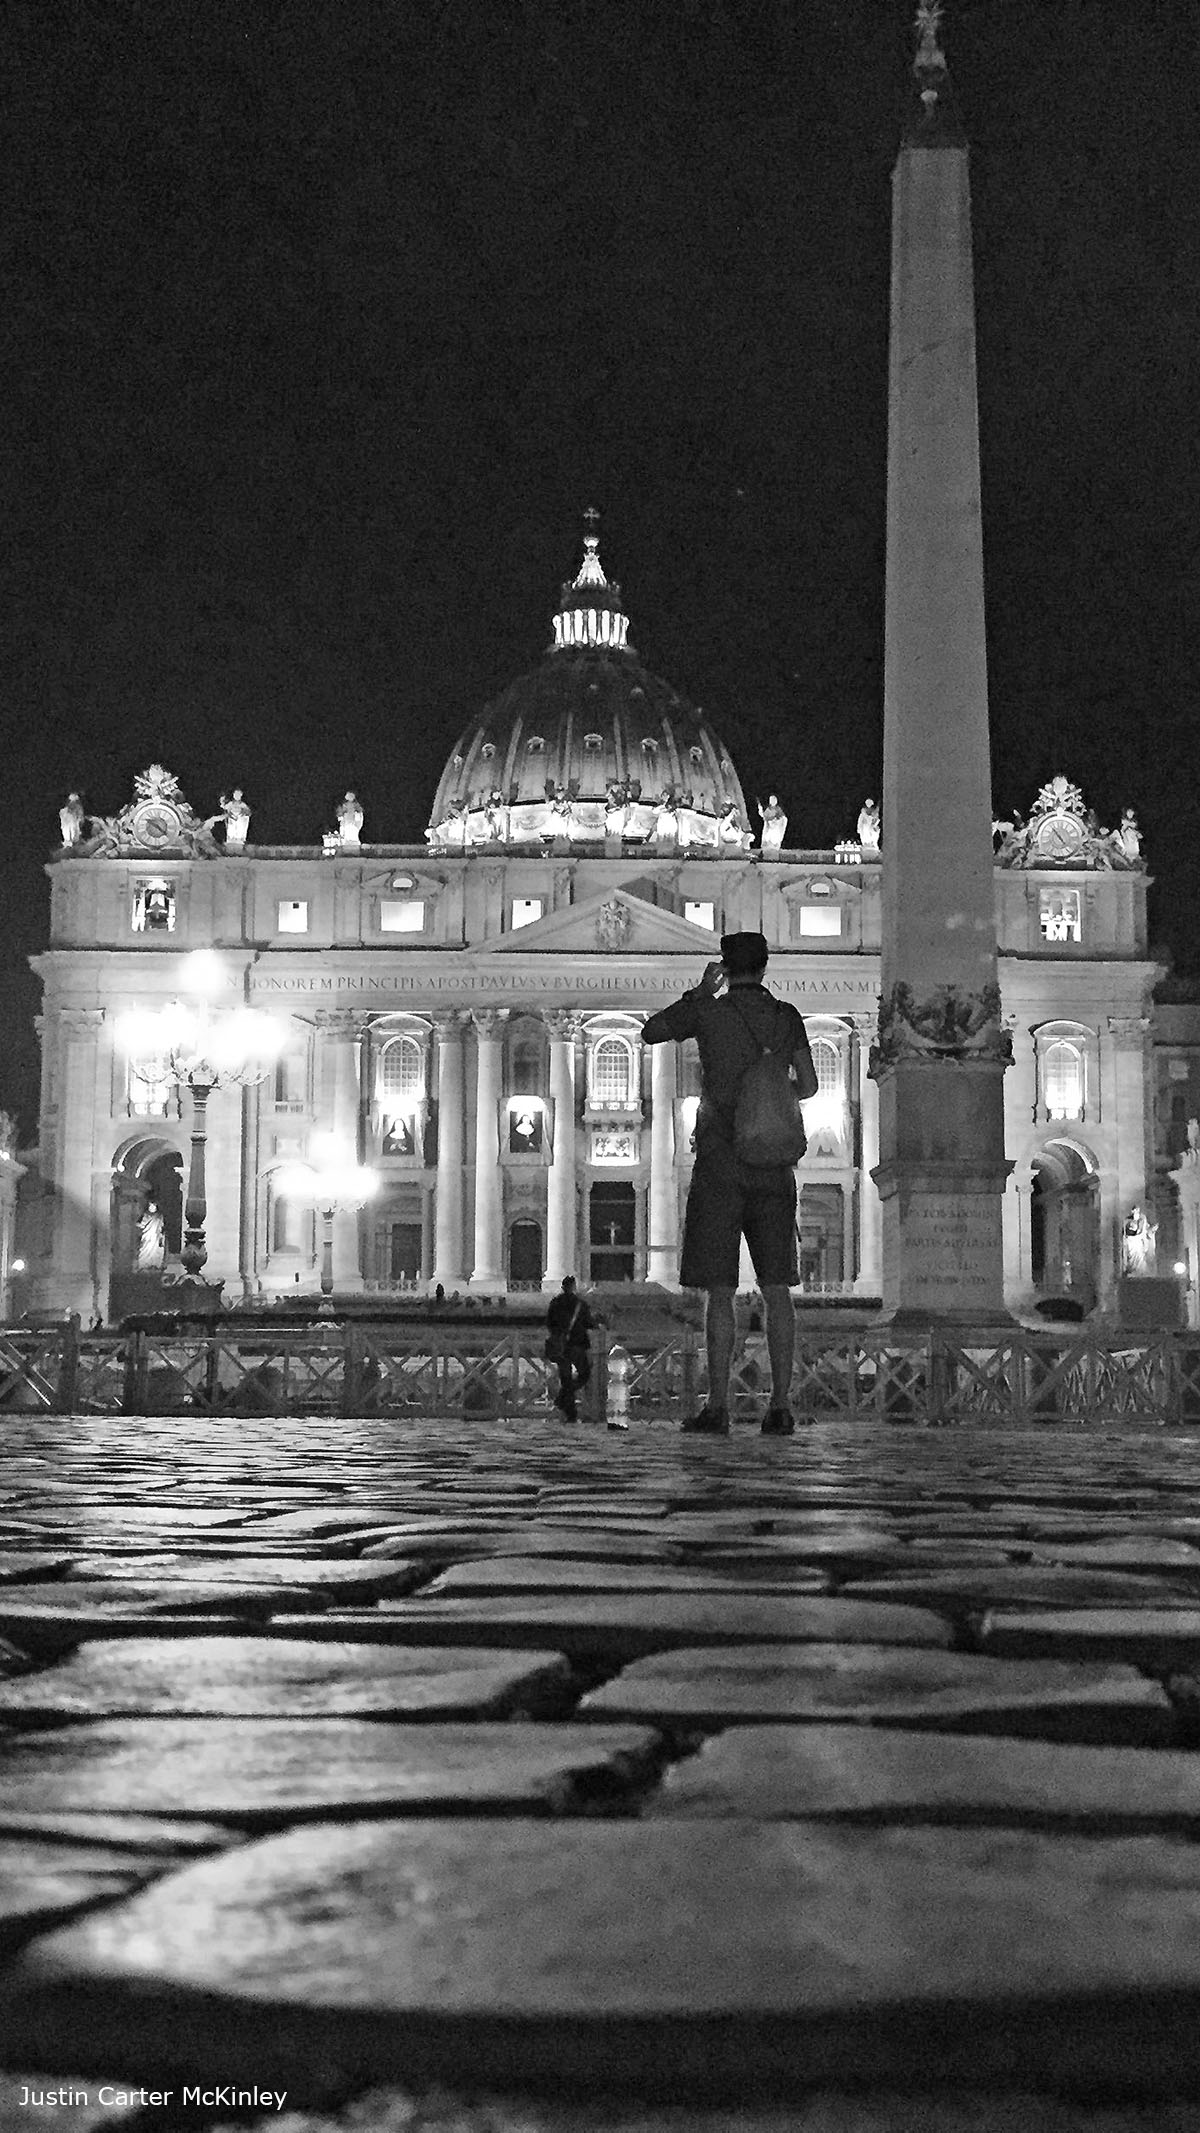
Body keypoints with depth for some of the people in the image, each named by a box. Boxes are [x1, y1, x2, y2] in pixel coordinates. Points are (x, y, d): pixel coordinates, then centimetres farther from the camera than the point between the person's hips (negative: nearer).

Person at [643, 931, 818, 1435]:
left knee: (719, 1290, -2)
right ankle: (780, 1407, 0)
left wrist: (698, 992, 20)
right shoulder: (787, 1017, 6)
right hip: (773, 1167, 3)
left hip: (719, 1166, -3)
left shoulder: (706, 1012, -2)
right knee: (776, 1290, 5)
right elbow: (808, 1087, 8)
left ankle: (717, 1407, -6)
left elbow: (649, 1033, 14)